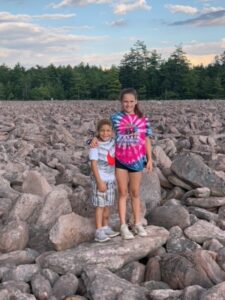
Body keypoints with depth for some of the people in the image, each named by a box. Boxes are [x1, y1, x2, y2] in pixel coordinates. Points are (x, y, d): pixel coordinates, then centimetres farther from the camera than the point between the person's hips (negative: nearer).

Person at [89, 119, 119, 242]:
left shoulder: (113, 142, 2)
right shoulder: (95, 145, -15)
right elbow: (93, 164, -16)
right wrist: (99, 181, -19)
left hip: (111, 179, 6)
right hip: (100, 179, -6)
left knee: (107, 204, 13)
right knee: (100, 205, -4)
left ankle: (105, 228, 25)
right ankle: (99, 232, 1)